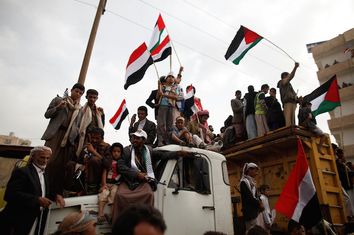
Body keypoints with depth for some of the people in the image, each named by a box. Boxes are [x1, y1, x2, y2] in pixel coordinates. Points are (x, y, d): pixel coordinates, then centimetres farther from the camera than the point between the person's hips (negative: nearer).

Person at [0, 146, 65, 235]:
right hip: (20, 222, -7)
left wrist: (56, 196, -2)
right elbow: (10, 194, -23)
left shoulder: (45, 174, 13)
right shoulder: (22, 171, -12)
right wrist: (37, 200, -27)